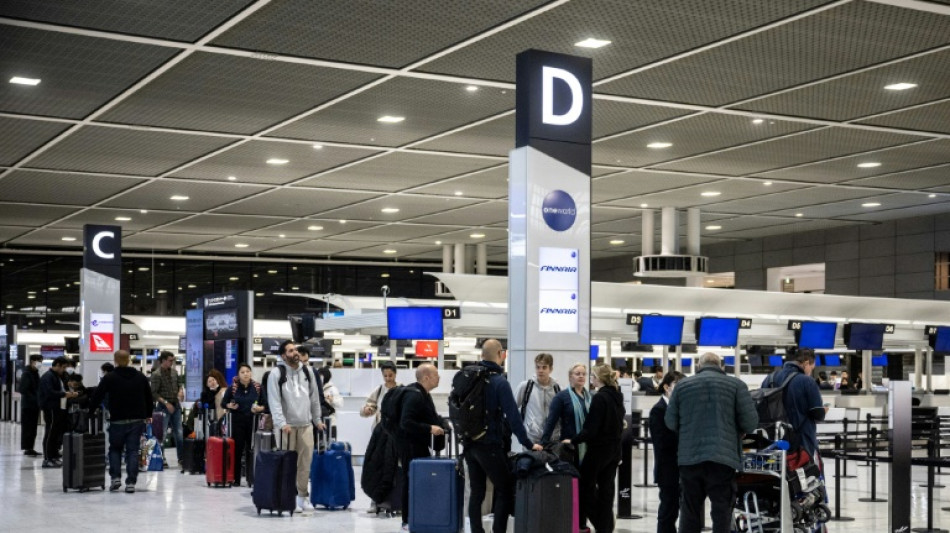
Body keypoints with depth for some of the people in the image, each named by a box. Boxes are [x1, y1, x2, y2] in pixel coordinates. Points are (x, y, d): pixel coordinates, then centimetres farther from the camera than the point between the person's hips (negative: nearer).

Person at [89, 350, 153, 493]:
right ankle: (131, 482, -3)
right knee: (133, 451, 3)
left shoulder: (110, 378, -5)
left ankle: (115, 477, 2)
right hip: (137, 420, 2)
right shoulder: (141, 377, 8)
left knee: (115, 449, 15)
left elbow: (97, 397, -5)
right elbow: (149, 397, 15)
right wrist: (148, 415, 26)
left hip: (118, 421, -2)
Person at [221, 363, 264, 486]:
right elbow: (223, 403, 9)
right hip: (238, 422, 0)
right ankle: (236, 479, 8)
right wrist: (229, 406, -12)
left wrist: (260, 408, -14)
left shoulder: (257, 387, 2)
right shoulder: (233, 387, 1)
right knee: (237, 449, 0)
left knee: (252, 450, -2)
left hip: (253, 421, 0)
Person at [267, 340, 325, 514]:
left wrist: (317, 419, 17)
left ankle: (303, 496, 14)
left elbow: (314, 397, 17)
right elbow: (274, 401, -10)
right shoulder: (277, 374, -4)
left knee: (305, 462, 3)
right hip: (287, 426, -4)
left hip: (306, 425, 4)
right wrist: (281, 423, -19)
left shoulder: (307, 372, 10)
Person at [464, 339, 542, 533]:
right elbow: (513, 416, -18)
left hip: (469, 443, 6)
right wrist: (528, 444, -16)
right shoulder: (499, 382, -14)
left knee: (476, 491, 11)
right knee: (505, 490, 2)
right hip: (490, 444, -6)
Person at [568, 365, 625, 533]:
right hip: (614, 448, 8)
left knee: (586, 485, 3)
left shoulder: (600, 398, -18)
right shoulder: (617, 396, 8)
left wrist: (573, 441, -14)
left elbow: (591, 428, -21)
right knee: (607, 488, 10)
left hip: (599, 448, -8)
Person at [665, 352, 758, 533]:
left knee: (690, 512, 12)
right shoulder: (736, 385, 2)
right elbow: (751, 422, -3)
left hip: (689, 457, 3)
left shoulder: (682, 385, 10)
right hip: (723, 457, -3)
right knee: (722, 512, 1)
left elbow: (670, 422, 11)